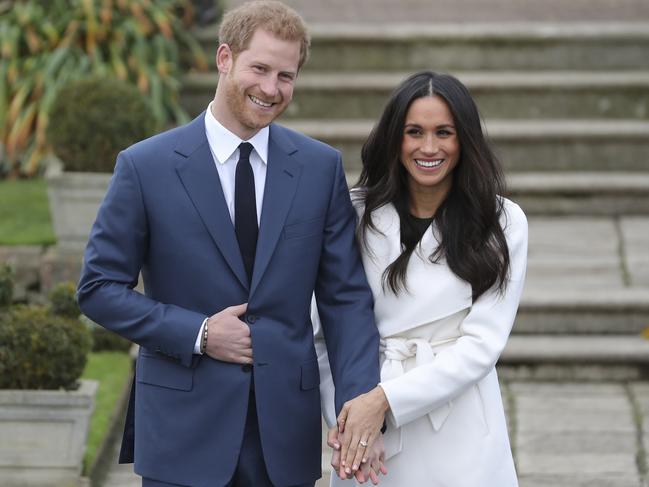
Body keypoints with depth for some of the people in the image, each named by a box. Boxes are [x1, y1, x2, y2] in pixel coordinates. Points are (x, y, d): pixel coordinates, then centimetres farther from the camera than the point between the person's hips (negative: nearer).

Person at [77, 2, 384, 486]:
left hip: (286, 432, 2)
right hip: (184, 428, -2)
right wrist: (197, 334, -12)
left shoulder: (321, 167, 3)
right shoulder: (145, 166, -3)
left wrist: (359, 408, -10)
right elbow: (99, 287, -1)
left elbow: (346, 296, 2)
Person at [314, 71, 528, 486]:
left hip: (461, 438, -1)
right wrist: (340, 417, -14)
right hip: (370, 436, 1)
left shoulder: (502, 222, -4)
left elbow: (481, 345, -10)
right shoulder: (357, 214, 0)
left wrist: (384, 398, -17)